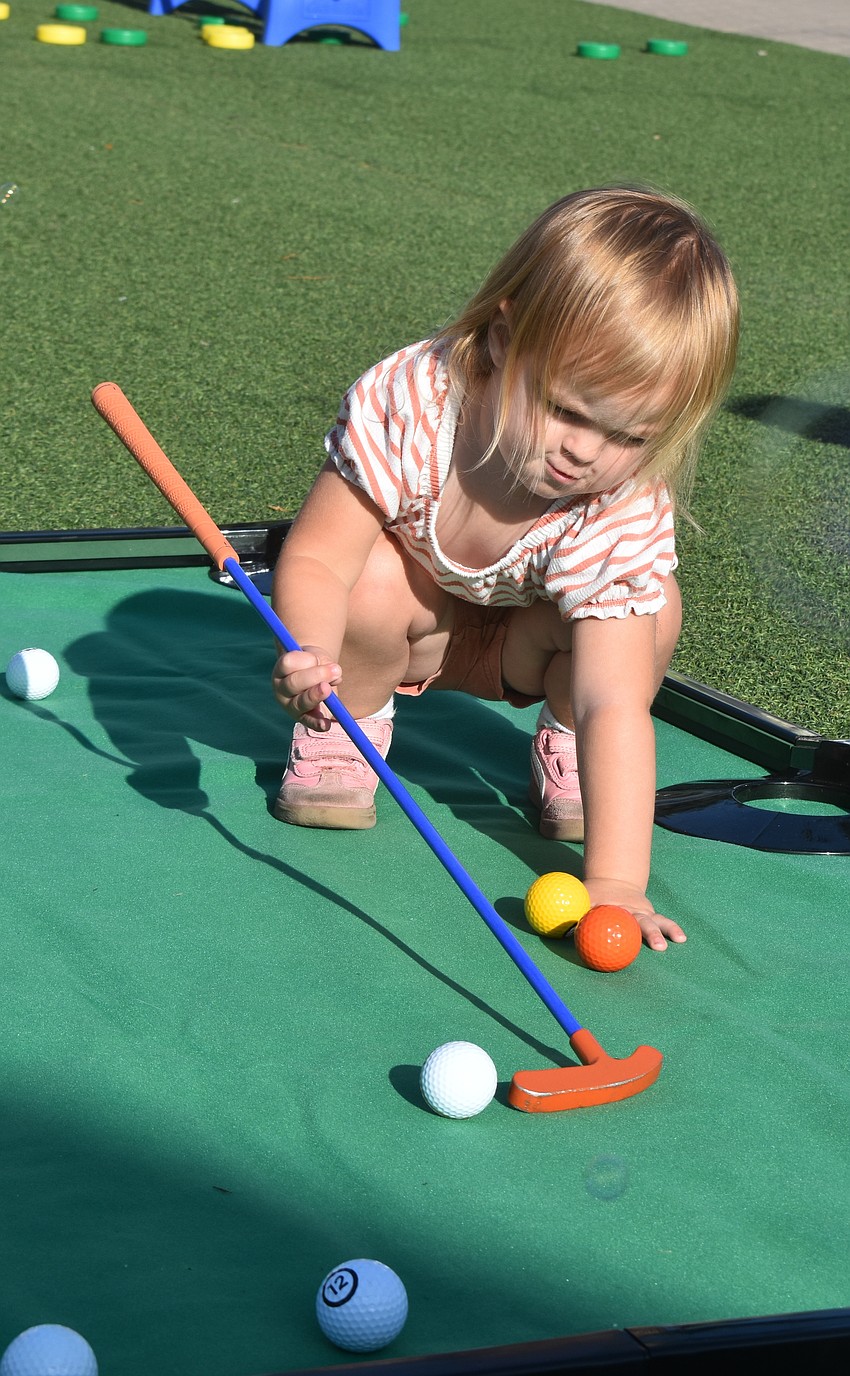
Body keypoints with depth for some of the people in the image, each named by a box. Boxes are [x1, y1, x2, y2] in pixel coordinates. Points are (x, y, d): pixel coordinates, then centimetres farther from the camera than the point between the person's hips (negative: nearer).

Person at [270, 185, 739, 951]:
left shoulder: (622, 519, -35)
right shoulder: (406, 406, -37)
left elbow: (615, 702, -38)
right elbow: (316, 558, -33)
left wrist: (614, 879, -47)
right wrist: (310, 656, -56)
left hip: (514, 648, 1)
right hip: (407, 622, 0)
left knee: (649, 608, -29)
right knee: (374, 583, -35)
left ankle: (564, 747, 1)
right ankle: (348, 726, -4)